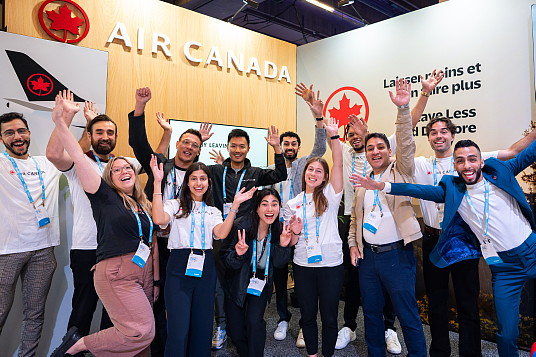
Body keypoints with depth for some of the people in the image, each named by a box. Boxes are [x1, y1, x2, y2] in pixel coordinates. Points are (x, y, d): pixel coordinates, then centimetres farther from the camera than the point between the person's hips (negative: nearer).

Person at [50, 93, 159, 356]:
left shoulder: (144, 205, 14)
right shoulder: (105, 196, -1)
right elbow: (78, 157, -10)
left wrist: (156, 279, 16)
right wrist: (60, 122, -16)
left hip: (144, 273, 6)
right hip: (116, 273, -6)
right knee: (141, 331, -15)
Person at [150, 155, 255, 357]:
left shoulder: (213, 211, 15)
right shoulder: (175, 205, 6)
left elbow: (221, 234, -4)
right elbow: (159, 219, -16)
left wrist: (235, 205, -9)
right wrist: (157, 182, -16)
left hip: (205, 268, 4)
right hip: (179, 267, -3)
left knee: (202, 325, 11)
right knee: (179, 330, -6)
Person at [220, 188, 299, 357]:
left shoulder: (279, 229, -12)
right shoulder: (241, 226, -25)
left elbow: (279, 263, -7)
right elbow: (226, 260, -18)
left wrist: (283, 245, -25)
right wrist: (238, 254, -39)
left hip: (261, 283, 2)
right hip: (237, 284, -1)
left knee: (254, 321, -17)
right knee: (236, 332, 5)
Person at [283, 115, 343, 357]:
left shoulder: (330, 195, 0)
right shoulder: (292, 204, 5)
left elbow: (338, 163, -13)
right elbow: (292, 241, 5)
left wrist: (334, 136, -24)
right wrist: (294, 230, -17)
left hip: (331, 264, -2)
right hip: (303, 266, 2)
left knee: (329, 316, 10)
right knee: (307, 315, 15)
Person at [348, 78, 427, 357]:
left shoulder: (400, 172, 1)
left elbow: (406, 143, -15)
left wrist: (403, 108, -26)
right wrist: (353, 243, 7)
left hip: (396, 253, -5)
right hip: (367, 254, 5)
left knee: (407, 313, 2)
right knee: (371, 311, 15)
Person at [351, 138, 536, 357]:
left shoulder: (499, 170, -3)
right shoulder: (453, 189, -4)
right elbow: (422, 191, -8)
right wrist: (381, 186, -16)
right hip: (503, 266, 0)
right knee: (507, 333, 3)